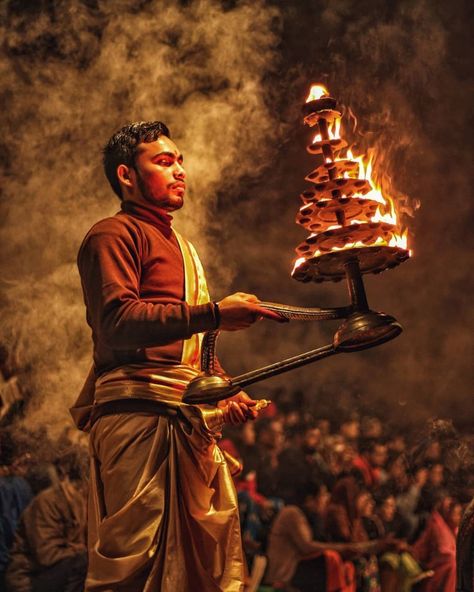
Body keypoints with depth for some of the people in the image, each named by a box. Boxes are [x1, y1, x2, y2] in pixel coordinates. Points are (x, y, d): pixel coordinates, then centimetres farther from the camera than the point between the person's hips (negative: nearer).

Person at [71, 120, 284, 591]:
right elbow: (118, 321, -15)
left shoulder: (183, 249, 30)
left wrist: (225, 398, 16)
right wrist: (212, 313, -22)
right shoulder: (114, 234, 2)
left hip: (194, 419, 9)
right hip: (136, 411, -8)